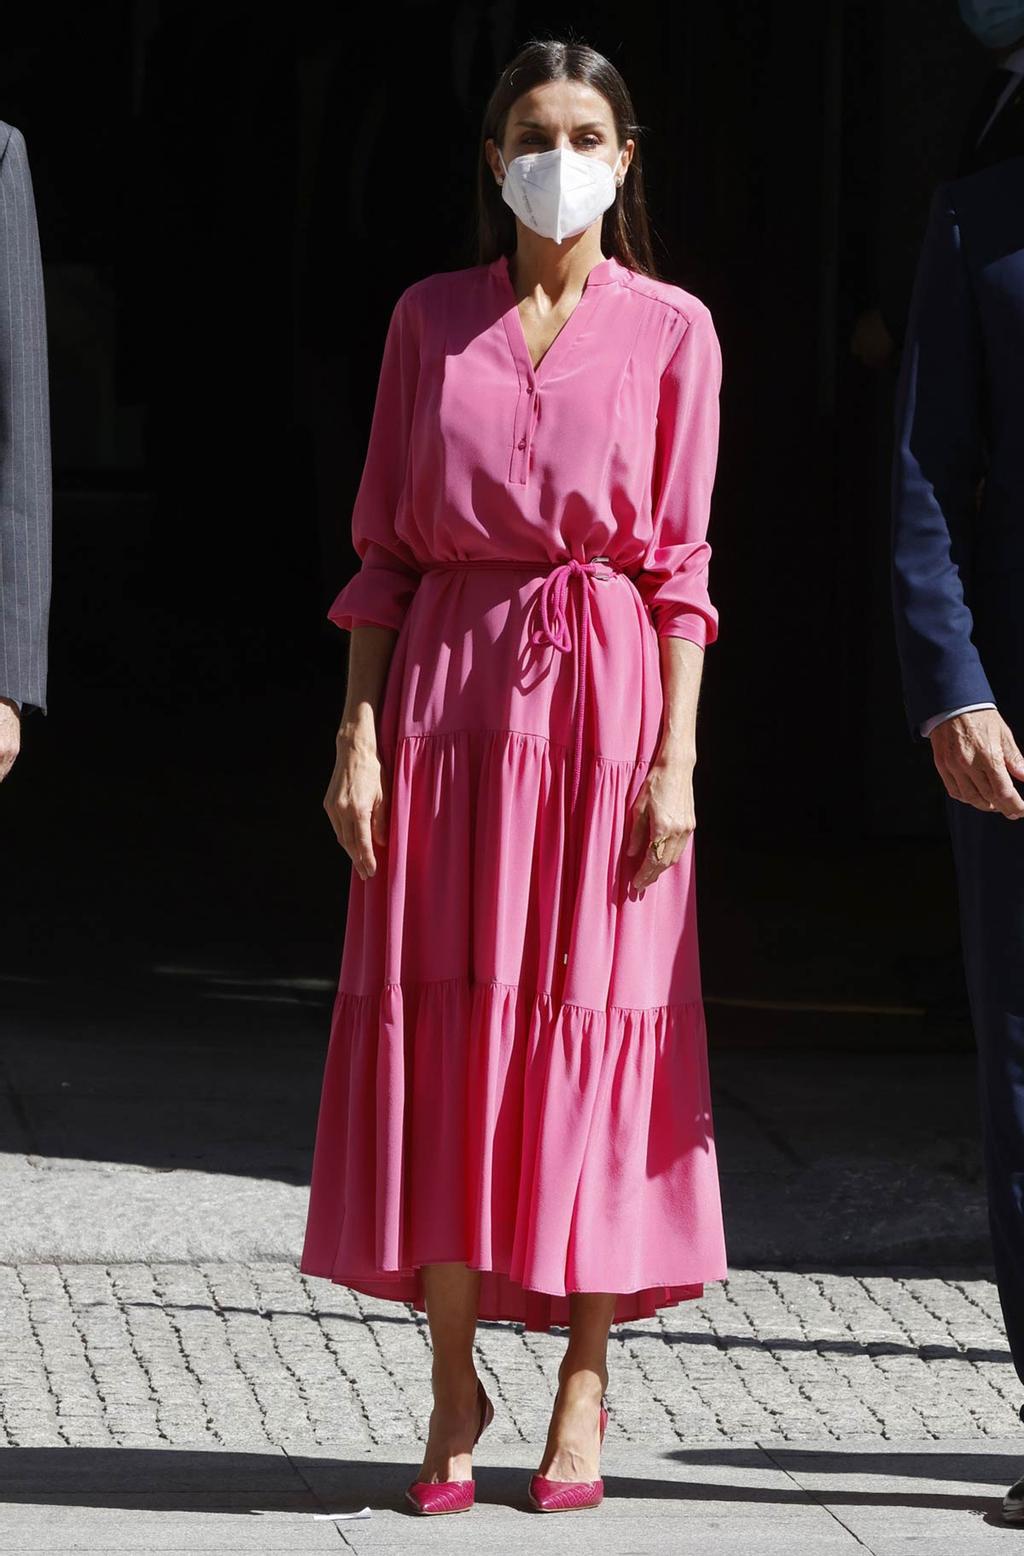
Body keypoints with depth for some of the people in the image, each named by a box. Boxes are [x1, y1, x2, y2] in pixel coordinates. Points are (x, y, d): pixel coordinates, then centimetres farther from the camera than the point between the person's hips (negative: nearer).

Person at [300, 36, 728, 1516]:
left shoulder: (671, 331, 3)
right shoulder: (431, 321, 8)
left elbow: (681, 562, 2)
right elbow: (384, 543, 8)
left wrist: (677, 758, -6)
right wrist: (358, 732, -1)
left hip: (606, 696, -1)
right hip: (449, 688, 1)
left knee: (597, 1024, -1)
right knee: (442, 1029, -2)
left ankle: (585, 1384, 7)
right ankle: (454, 1390, 4)